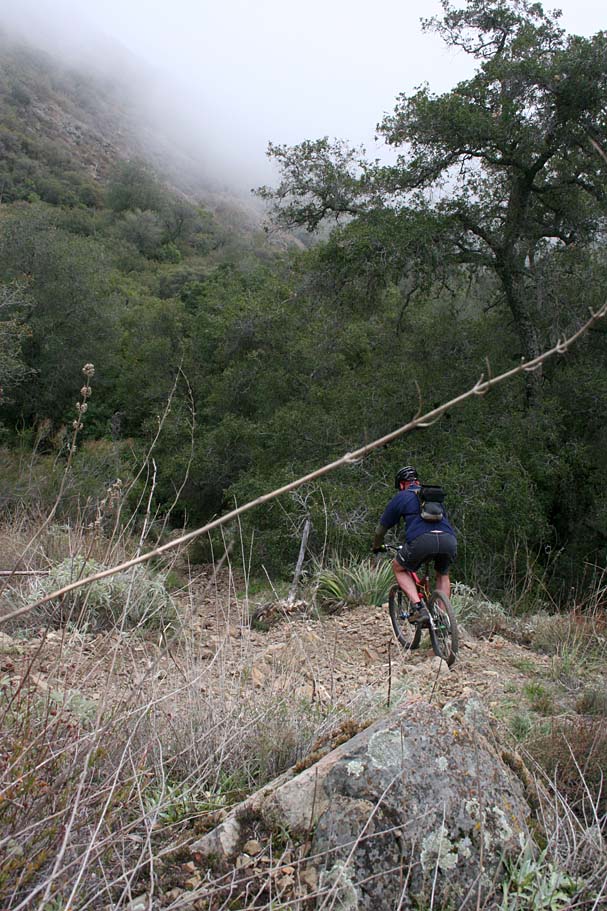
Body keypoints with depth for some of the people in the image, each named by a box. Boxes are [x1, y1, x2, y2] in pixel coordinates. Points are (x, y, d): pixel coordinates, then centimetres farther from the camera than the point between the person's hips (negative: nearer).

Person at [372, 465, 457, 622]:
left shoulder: (401, 497, 21)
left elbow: (381, 528, 26)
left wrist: (377, 547, 45)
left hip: (422, 540, -4)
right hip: (449, 540, 4)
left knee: (398, 568, 22)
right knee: (443, 575, 32)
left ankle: (418, 607, 4)